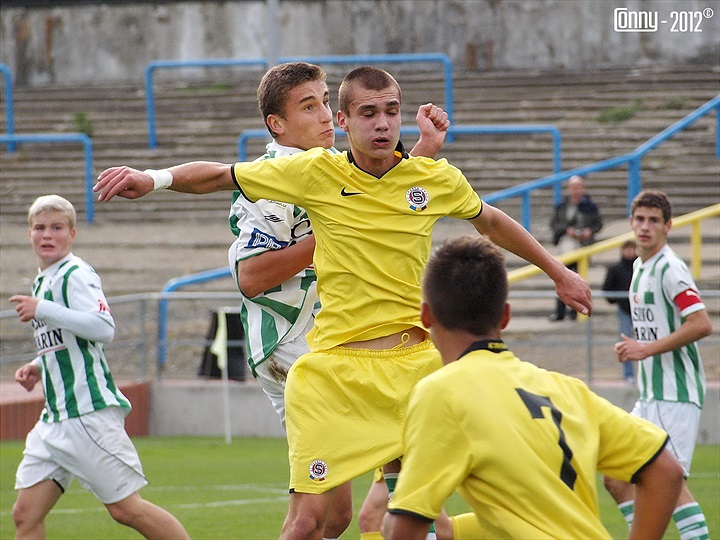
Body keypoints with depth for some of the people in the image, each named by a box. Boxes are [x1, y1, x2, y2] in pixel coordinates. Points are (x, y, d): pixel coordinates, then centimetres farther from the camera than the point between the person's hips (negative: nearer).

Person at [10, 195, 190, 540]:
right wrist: (38, 368, 15)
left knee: (126, 508, -6)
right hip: (55, 418, 9)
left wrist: (43, 311, -23)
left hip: (89, 414, -9)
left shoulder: (75, 275, -8)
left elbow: (104, 328, -24)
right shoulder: (42, 282, 20)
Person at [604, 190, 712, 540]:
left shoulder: (670, 269, -13)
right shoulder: (640, 266, 15)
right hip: (650, 397, 10)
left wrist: (647, 348, -20)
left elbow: (701, 325, -24)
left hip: (676, 396, -10)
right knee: (616, 479, 9)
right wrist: (632, 348, 11)